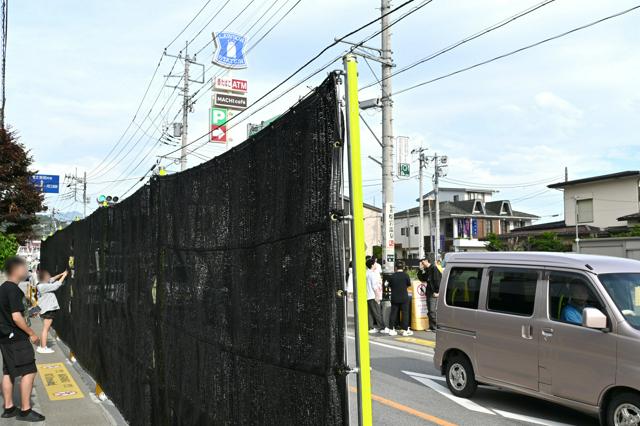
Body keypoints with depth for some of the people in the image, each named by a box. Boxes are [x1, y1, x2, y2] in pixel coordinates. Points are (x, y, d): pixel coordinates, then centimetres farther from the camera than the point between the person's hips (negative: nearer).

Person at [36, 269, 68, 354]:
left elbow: (52, 279, 21)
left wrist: (61, 274, 14)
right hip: (48, 310, -10)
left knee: (45, 329, 16)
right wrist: (64, 276, -5)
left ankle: (42, 346, 22)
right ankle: (43, 348, -3)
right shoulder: (44, 286, -19)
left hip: (47, 309, 10)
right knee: (45, 329, -6)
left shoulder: (41, 285, 9)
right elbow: (57, 284, -16)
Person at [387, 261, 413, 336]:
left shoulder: (392, 276, -3)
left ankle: (391, 330, 10)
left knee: (393, 313, 9)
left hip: (394, 298, 2)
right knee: (405, 313, 5)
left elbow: (390, 286, 5)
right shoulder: (405, 275, -8)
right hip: (404, 298, -2)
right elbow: (409, 284, 4)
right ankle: (405, 330, 5)